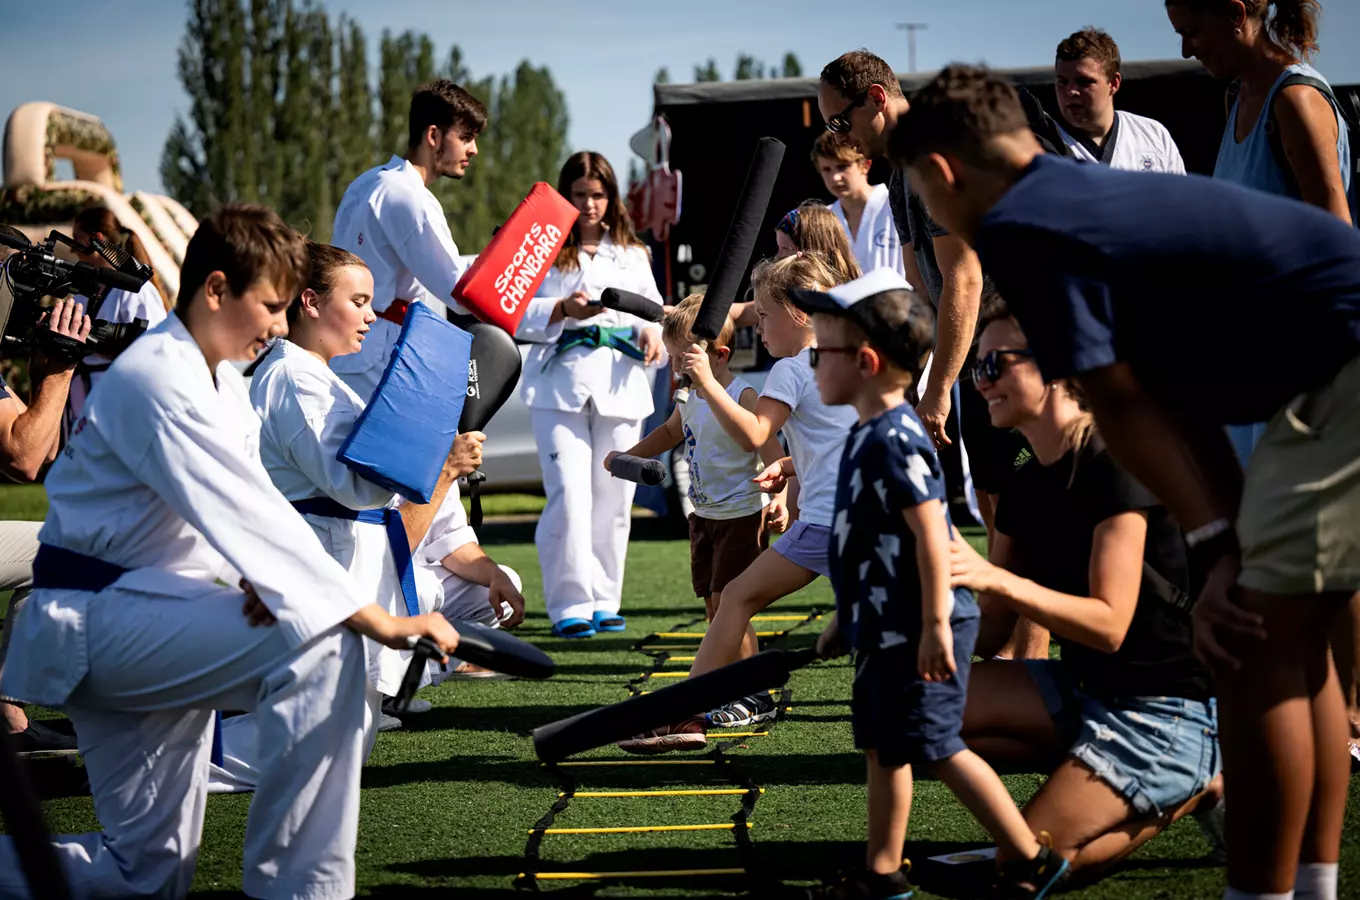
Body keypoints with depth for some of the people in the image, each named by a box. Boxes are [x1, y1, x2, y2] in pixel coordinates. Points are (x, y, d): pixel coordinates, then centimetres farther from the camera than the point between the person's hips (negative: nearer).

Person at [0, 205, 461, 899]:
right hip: (96, 624, -10)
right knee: (321, 645, -28)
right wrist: (376, 620, -31)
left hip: (143, 618, 10)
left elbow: (245, 512, 7)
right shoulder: (158, 382, -20)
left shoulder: (221, 380, 12)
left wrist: (263, 583, -17)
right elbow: (246, 513, -28)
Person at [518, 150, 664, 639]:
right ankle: (570, 605, -7)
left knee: (613, 499, 3)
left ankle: (603, 600, 14)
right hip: (560, 384, -3)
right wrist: (564, 310, -17)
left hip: (621, 385, 3)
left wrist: (651, 331, -8)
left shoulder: (632, 254, 18)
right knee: (569, 495, -12)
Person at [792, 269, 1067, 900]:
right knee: (882, 747, 13)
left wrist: (934, 625, -26)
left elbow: (930, 532, -24)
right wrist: (846, 617, 27)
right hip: (885, 629, 10)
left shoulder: (894, 439, -19)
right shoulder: (869, 435, 13)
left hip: (917, 633, -10)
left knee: (934, 747, -6)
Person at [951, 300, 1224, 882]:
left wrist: (996, 578, -34)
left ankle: (1195, 788, 1)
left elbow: (1110, 625, -24)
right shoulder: (1026, 487, 9)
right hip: (1085, 689, 9)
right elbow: (988, 636, 7)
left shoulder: (1112, 466, -17)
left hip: (1168, 708, -9)